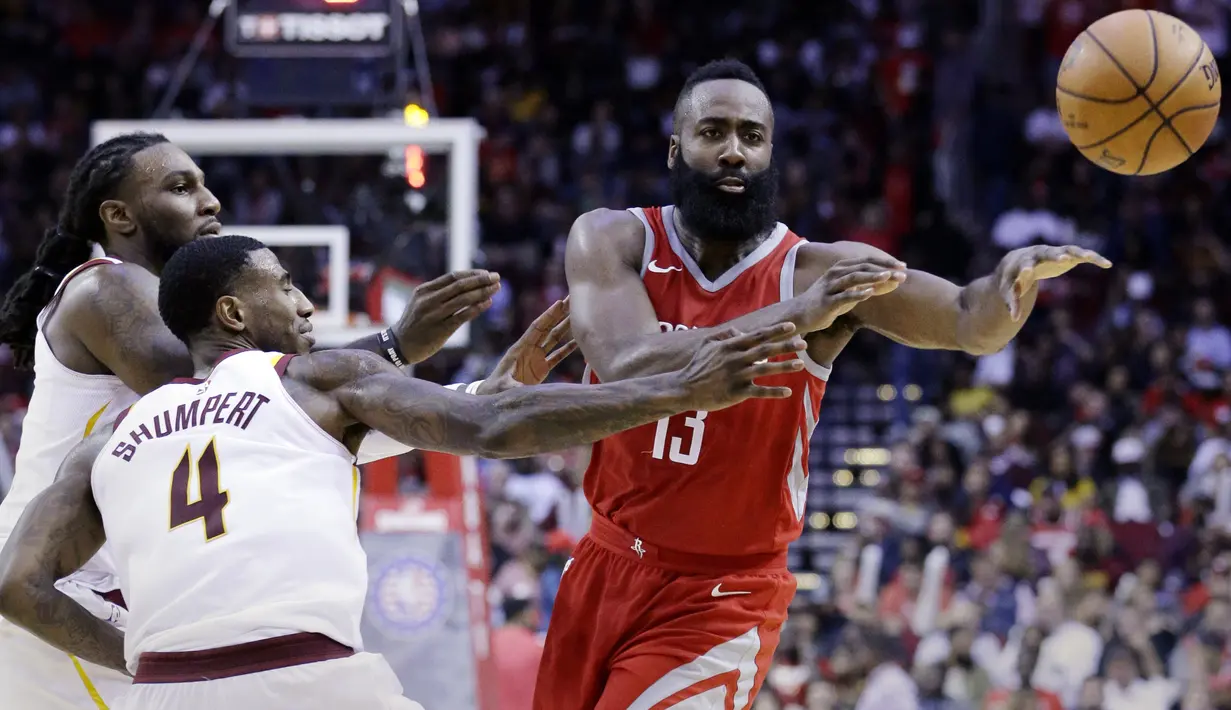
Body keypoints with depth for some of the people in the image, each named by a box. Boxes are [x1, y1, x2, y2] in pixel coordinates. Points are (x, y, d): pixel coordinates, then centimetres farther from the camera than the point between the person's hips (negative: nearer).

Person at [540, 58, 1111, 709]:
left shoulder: (821, 272, -11)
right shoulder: (613, 241, -9)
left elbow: (971, 322, -22)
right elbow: (629, 370, -27)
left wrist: (1018, 274, -46)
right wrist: (791, 317, -38)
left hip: (723, 600, -3)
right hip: (605, 573, 3)